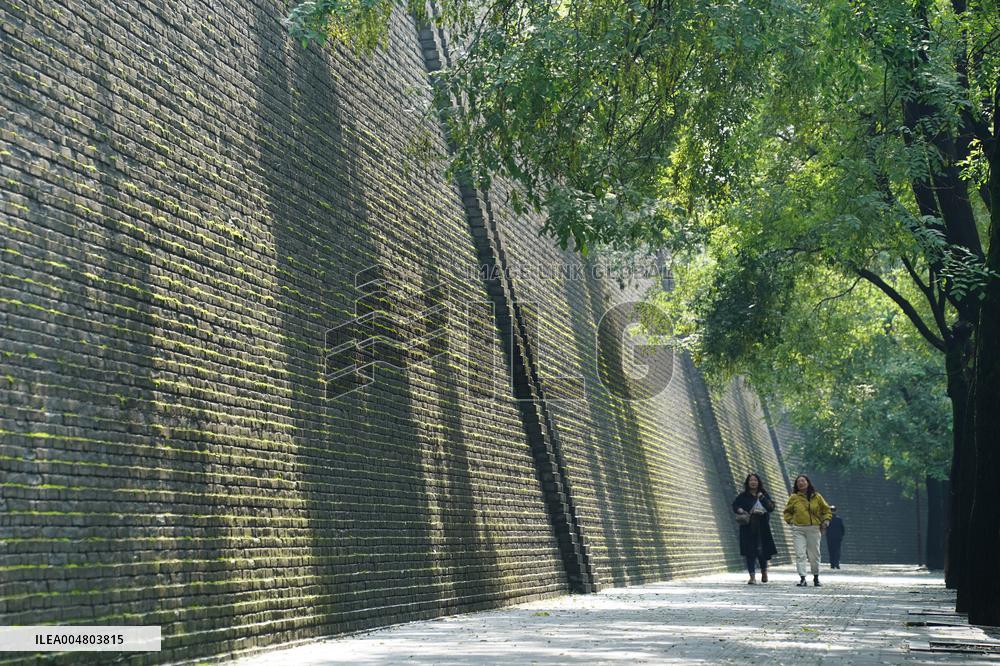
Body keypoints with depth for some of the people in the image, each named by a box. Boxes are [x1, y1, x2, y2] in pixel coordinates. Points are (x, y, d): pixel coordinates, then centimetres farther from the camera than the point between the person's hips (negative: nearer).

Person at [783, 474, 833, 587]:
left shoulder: (817, 497, 5)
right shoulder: (793, 498, 4)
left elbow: (826, 510, 16)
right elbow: (787, 511, 18)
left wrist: (825, 521, 3)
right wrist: (790, 520, 4)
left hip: (814, 529, 1)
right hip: (798, 529, -1)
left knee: (814, 555, 8)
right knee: (800, 554, -9)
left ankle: (816, 577, 26)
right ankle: (802, 578, -10)